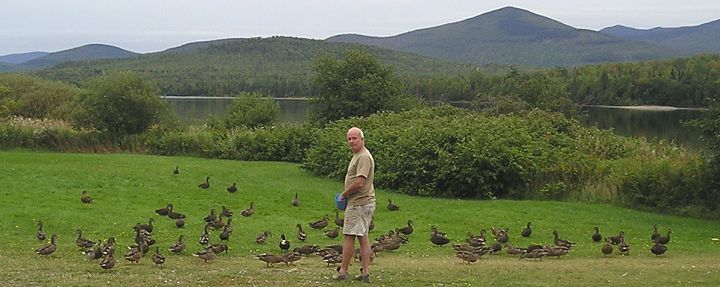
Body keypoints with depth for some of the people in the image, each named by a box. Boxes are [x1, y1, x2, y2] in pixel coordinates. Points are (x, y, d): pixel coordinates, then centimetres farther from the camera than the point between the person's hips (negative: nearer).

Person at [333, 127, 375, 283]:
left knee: (349, 236, -4)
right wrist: (347, 194, 11)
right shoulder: (357, 155, 17)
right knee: (363, 237, 10)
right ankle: (365, 273, 12)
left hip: (359, 204, -11)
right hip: (363, 202, 11)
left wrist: (344, 194, -10)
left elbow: (359, 183, -25)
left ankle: (343, 271, 2)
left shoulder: (364, 157, -17)